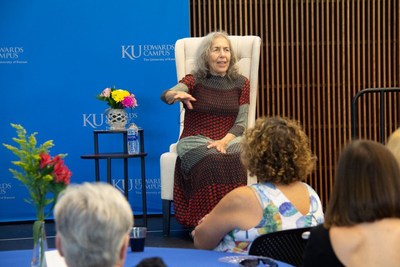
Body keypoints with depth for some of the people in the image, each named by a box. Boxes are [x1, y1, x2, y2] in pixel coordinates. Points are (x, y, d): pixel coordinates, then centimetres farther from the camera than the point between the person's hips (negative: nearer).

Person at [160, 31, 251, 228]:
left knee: (239, 162, -34)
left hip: (229, 139, 2)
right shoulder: (194, 80, 5)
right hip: (195, 141, -2)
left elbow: (241, 123, 7)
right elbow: (165, 95, -15)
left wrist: (224, 141, -13)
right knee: (212, 163, -36)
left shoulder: (241, 83, 12)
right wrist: (177, 95, -41)